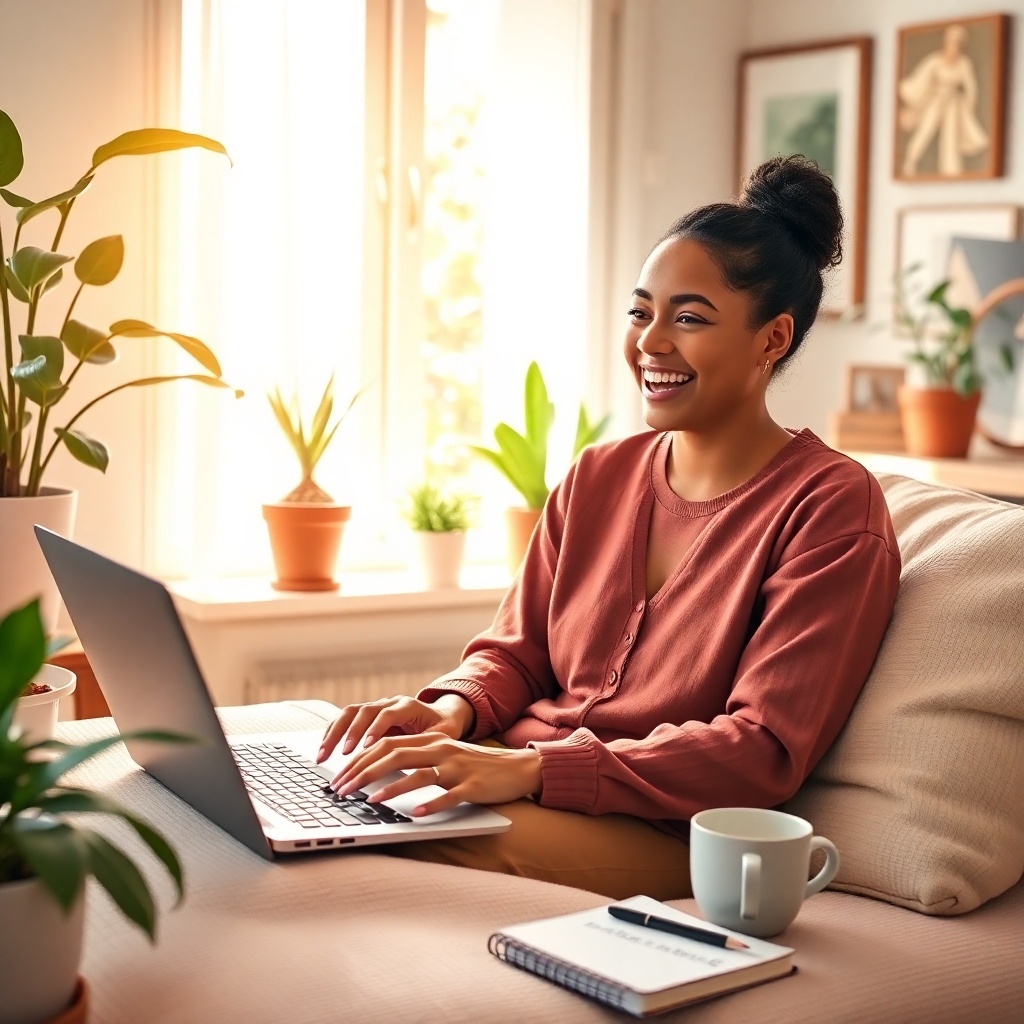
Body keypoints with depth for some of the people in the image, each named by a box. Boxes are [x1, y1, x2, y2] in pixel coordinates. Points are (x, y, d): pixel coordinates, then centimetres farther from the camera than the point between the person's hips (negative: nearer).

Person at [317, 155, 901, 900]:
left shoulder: (830, 507, -7)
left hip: (667, 832, -5)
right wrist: (455, 710, -9)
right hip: (524, 785, 6)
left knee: (438, 842, -33)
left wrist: (533, 767, -25)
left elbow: (763, 753, -15)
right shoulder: (599, 477, 13)